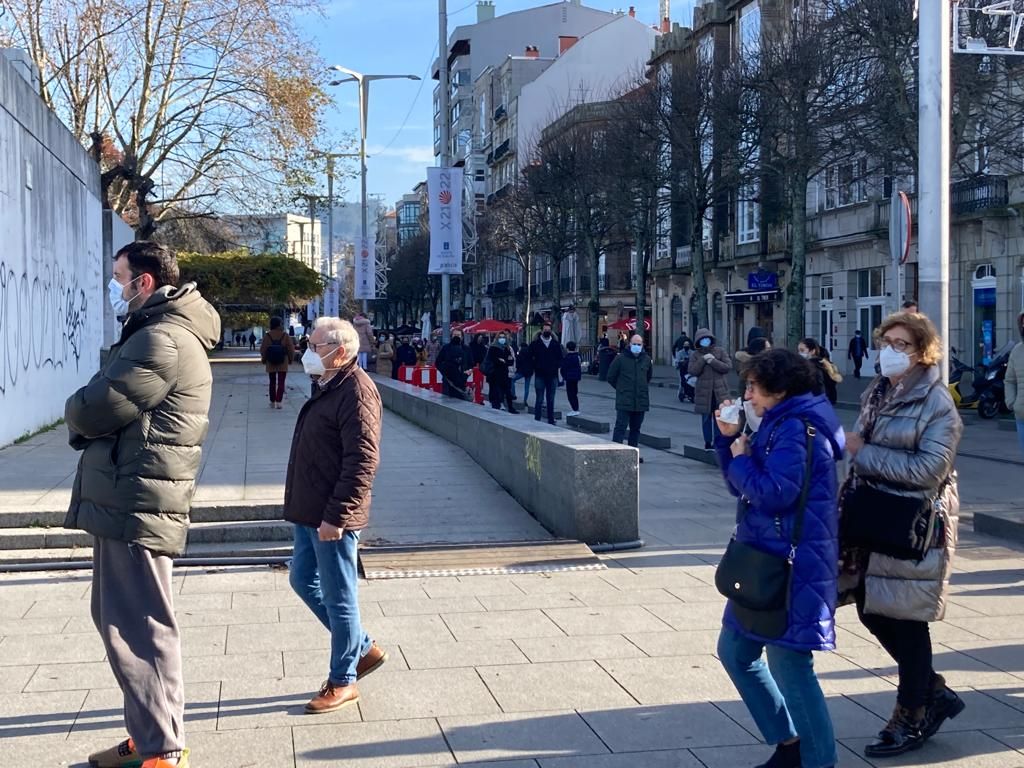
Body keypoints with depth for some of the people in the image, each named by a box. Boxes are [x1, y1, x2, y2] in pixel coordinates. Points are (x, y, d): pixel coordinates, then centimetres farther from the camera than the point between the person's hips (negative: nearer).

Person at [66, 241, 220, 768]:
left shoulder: (161, 340, -16)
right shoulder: (162, 333, 20)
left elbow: (93, 410, -18)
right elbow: (108, 411, 20)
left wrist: (77, 414, 4)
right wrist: (89, 420, 0)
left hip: (135, 501, -11)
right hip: (129, 498, 11)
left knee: (137, 627, -7)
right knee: (121, 620, 18)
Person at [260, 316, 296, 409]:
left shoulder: (267, 336, -6)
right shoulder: (285, 336, -8)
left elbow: (263, 350, -2)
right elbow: (291, 349, -5)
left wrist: (263, 360, 12)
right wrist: (290, 359, 9)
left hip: (270, 363, 2)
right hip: (283, 363, -2)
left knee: (272, 382, 13)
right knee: (281, 382, 0)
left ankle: (272, 402, 18)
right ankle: (278, 402, -11)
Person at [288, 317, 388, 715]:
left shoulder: (355, 391, -18)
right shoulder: (328, 387, 14)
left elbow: (362, 461, -24)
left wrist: (336, 515, -25)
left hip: (333, 518, -11)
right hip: (310, 513, 11)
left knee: (339, 598, 1)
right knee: (303, 579, 19)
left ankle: (342, 682, 15)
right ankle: (364, 649, 30)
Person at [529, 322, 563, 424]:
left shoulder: (556, 344, 9)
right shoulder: (535, 344, 2)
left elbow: (560, 358, 14)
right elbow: (530, 358, 4)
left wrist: (555, 366, 1)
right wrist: (536, 366, -4)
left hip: (552, 376, 3)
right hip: (540, 375, -3)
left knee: (551, 400, 9)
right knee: (539, 399, -4)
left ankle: (551, 420, 14)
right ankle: (537, 420, 0)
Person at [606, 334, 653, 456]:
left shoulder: (646, 359, 8)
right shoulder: (621, 359, -6)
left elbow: (649, 376, 26)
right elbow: (610, 377, 3)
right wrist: (621, 388, 8)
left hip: (641, 401, 5)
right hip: (624, 401, -5)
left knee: (636, 428, 12)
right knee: (620, 427, -8)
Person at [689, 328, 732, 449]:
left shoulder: (720, 351, 3)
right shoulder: (695, 355, 5)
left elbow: (728, 367, -6)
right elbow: (692, 371, -6)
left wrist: (713, 361, -14)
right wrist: (703, 360, -16)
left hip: (719, 390, -1)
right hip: (704, 391, 1)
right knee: (706, 417, 4)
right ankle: (708, 442, 11)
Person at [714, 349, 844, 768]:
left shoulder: (798, 429, -16)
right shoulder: (778, 426, 15)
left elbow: (773, 493, -24)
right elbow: (744, 486, 18)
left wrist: (740, 458, -9)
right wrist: (728, 438, 6)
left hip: (791, 567, -11)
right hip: (765, 561, 11)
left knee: (788, 664, -6)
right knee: (735, 651, 16)